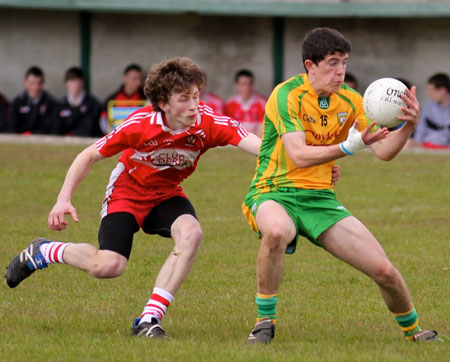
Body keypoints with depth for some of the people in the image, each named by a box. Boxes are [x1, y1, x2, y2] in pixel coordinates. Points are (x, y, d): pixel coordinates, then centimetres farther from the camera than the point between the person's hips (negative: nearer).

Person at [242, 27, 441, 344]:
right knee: (277, 232, -42)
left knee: (384, 270, -4)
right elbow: (298, 156, -25)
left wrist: (408, 126, -20)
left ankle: (413, 332, 26)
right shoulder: (288, 95, -15)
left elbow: (384, 151, 0)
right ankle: (265, 323, -24)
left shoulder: (349, 101, 3)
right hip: (275, 193, -5)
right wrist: (349, 147, -37)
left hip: (320, 198, 5)